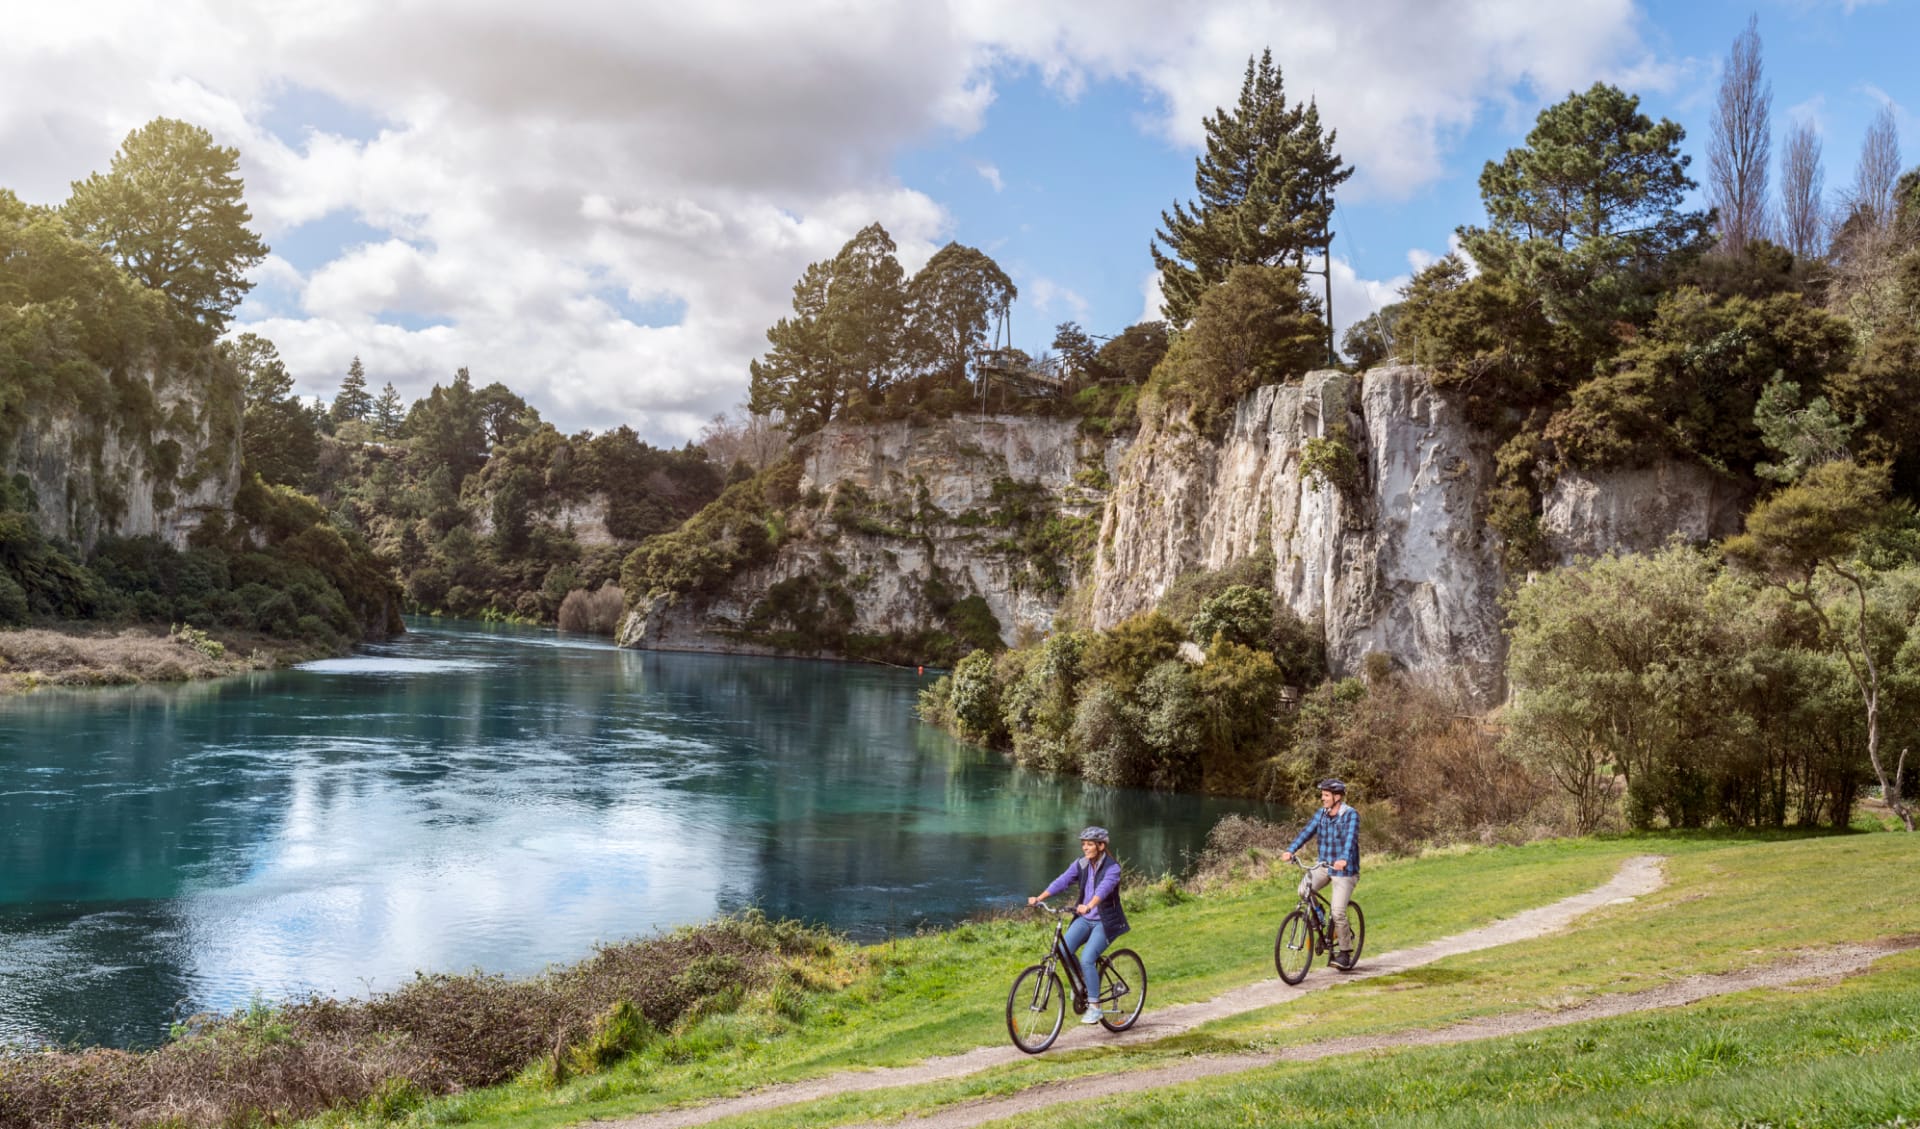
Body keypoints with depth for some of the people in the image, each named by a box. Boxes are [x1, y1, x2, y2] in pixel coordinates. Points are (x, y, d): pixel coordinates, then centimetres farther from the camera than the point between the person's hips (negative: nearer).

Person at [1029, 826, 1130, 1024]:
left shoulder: (1112, 867, -14)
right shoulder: (1081, 864, 2)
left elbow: (1104, 888, -33)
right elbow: (1062, 881, -9)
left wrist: (1088, 906, -51)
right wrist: (1039, 898, -22)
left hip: (1105, 921, -5)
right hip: (1085, 918, 5)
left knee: (1087, 959, -21)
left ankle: (1094, 1007, -8)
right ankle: (1081, 979, 14)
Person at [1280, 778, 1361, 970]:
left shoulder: (1350, 815, -14)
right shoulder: (1321, 814, 3)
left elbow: (1351, 838, -29)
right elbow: (1307, 831, -7)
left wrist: (1344, 859, -47)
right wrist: (1290, 850, -22)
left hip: (1344, 869, -5)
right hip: (1323, 866, 5)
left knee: (1338, 912, -10)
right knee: (1303, 890, -19)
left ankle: (1345, 952, 9)